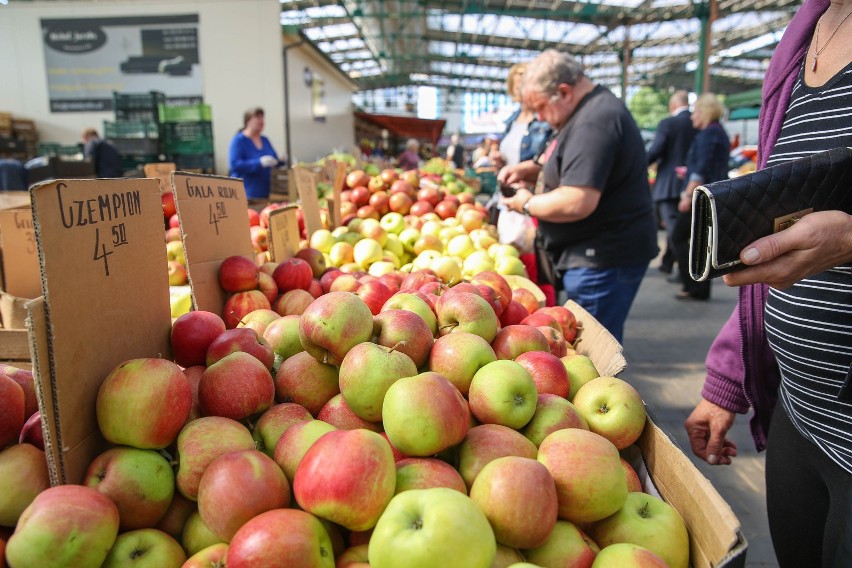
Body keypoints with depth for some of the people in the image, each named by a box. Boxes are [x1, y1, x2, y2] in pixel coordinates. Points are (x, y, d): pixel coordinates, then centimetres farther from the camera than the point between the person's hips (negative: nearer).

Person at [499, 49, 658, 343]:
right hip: (597, 253, 11)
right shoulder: (596, 108, 13)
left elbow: (577, 203, -31)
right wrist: (533, 167, 12)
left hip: (603, 258, -11)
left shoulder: (593, 123, -22)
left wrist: (527, 204, -13)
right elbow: (579, 161, 29)